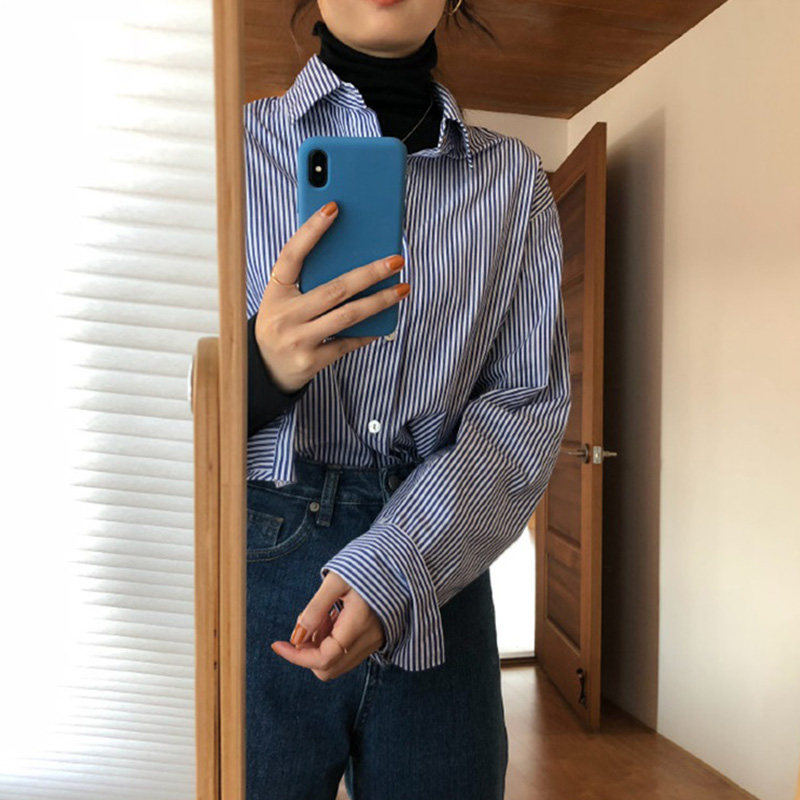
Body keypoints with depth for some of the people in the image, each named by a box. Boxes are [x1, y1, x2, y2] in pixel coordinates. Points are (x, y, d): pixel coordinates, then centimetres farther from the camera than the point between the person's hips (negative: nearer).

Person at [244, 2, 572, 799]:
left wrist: (394, 566, -14)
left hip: (432, 585, 2)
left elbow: (531, 402, -1)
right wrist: (256, 364, -22)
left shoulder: (515, 176, 6)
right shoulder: (235, 145, 2)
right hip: (255, 563, -1)